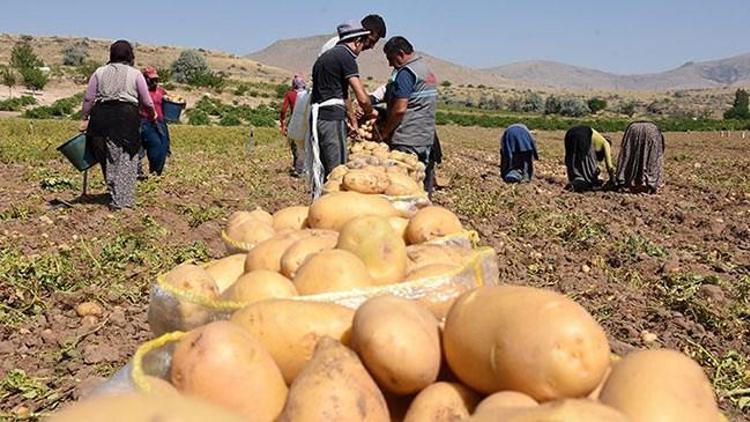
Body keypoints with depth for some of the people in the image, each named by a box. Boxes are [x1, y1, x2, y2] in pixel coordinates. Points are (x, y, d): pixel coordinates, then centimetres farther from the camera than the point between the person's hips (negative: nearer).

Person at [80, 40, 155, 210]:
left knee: (109, 158, 12)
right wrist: (152, 115, 26)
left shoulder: (100, 72, 14)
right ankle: (122, 200, 0)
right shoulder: (135, 74, 8)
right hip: (127, 116, -3)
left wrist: (85, 118, 16)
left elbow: (88, 98, 8)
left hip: (102, 116, 3)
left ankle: (114, 195, 17)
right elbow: (146, 102, 7)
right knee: (126, 159, 2)